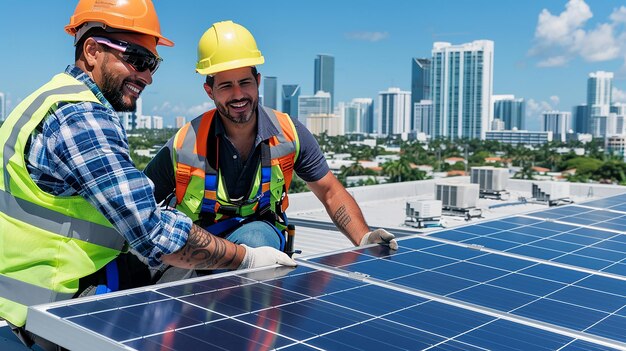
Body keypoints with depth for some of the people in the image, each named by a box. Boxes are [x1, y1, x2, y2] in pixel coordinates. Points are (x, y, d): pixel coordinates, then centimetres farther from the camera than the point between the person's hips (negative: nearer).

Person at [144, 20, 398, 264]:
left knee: (254, 238, -34)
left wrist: (365, 239, -15)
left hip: (260, 233, 1)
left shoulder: (290, 134, -10)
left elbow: (330, 193, -1)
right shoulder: (182, 148, -17)